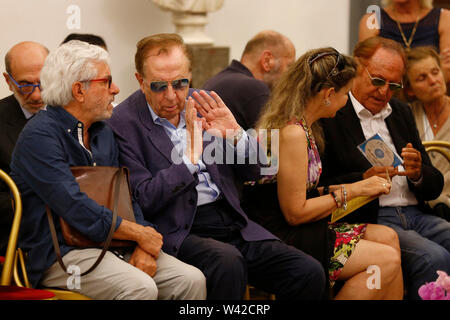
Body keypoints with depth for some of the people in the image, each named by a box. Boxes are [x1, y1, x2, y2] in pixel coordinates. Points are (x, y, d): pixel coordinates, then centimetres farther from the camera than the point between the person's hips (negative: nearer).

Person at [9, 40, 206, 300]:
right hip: (60, 251, -8)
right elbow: (77, 209, -20)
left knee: (192, 280, -12)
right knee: (140, 287, -31)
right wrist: (140, 234, -12)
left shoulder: (104, 133, 16)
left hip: (108, 241, 8)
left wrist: (143, 247, -4)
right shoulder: (40, 137, -12)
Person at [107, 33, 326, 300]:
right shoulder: (125, 123, -3)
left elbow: (254, 170, 17)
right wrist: (190, 157, -16)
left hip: (233, 226, 6)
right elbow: (143, 200, -10)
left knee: (309, 273, -14)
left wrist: (235, 135, -4)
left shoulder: (201, 107, 12)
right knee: (228, 262, -37)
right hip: (179, 233, -5)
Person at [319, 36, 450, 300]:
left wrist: (418, 174, -4)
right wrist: (363, 181, -21)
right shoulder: (329, 115, -1)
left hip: (416, 215, 7)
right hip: (369, 219, -6)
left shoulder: (402, 113, 22)